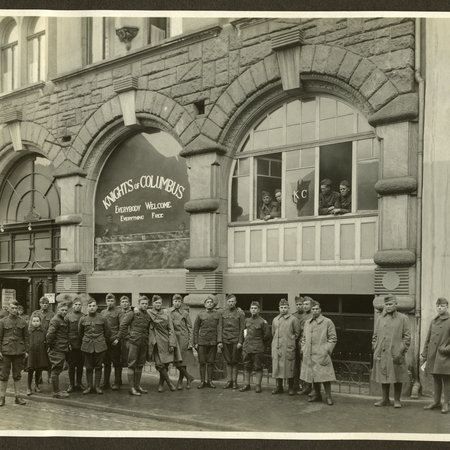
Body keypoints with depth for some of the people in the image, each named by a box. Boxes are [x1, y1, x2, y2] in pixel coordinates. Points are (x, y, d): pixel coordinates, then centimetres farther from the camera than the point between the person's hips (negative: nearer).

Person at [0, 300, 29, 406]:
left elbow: (26, 337, 10)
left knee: (17, 375, 8)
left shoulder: (22, 322, 8)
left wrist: (26, 351, 4)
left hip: (19, 353, 2)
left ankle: (18, 397, 14)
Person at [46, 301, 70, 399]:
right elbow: (50, 334, -23)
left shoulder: (62, 320, 17)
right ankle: (56, 392, 3)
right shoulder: (55, 320, -14)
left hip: (62, 349, 10)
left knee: (57, 370, 16)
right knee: (56, 370, -3)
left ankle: (57, 390, 24)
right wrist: (50, 345, -15)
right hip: (56, 350, -10)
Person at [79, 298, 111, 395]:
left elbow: (108, 332, 10)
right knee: (89, 367, 5)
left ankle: (97, 386, 13)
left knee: (98, 367, 4)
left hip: (100, 346, 0)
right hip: (87, 346, 0)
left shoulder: (102, 318, 0)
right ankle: (89, 386, 14)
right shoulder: (83, 319, 2)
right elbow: (80, 332, 16)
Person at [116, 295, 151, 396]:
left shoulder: (148, 316, 12)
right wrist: (119, 338, -7)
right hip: (133, 341, -6)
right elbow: (123, 325, -5)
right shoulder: (132, 314, -4)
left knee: (140, 365, 11)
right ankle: (131, 388, 0)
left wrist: (148, 342, 11)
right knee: (132, 364, -3)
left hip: (143, 343, 6)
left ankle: (137, 385, 21)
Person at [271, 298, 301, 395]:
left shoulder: (293, 319, 0)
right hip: (276, 347, 4)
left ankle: (291, 387, 8)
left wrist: (290, 342, 2)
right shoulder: (275, 320, 13)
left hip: (288, 348, -4)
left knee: (289, 368, -2)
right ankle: (279, 387, 15)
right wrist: (276, 342, 11)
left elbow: (297, 333, 3)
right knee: (277, 367, 5)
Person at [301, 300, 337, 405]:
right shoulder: (307, 323, 14)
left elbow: (333, 339, -1)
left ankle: (328, 396, 2)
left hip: (322, 355, -5)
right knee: (313, 375, 10)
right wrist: (303, 349, 11)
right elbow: (304, 338, 22)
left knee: (325, 375, -7)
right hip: (309, 355, 5)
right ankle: (317, 395, 22)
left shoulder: (327, 322, -1)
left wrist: (326, 350, -9)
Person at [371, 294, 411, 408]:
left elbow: (407, 337, -1)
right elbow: (375, 336, 14)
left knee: (397, 378, 3)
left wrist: (401, 352, -9)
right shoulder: (380, 319, 11)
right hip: (382, 355, 3)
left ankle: (397, 400, 15)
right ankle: (385, 399, 19)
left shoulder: (403, 318, 2)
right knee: (383, 378, 8)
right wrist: (375, 351, 6)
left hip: (396, 354, -3)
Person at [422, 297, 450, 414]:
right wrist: (424, 354, 11)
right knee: (436, 380, 13)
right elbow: (428, 339, 14)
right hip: (433, 356, 6)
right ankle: (436, 401, 22)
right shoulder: (433, 321, 13)